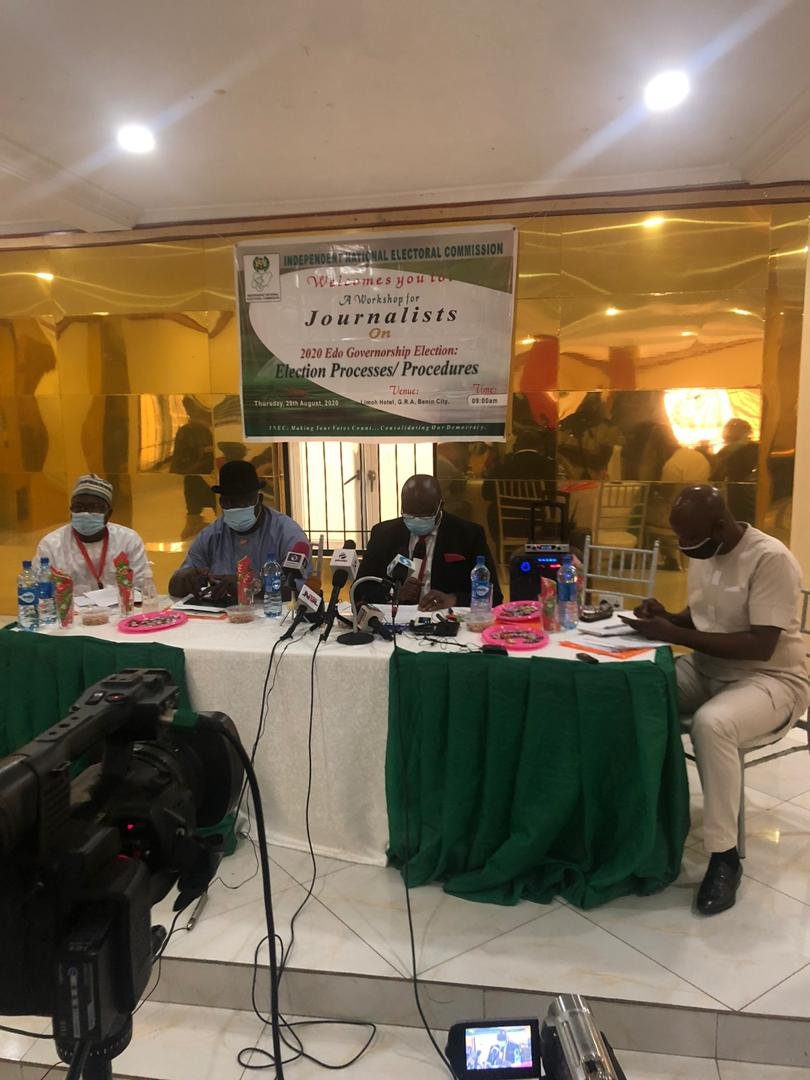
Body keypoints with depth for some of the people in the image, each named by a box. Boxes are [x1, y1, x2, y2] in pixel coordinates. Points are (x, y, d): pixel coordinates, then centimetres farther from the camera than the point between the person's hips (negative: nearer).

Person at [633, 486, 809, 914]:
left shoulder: (770, 559, -21)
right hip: (707, 670, 8)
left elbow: (760, 646, -27)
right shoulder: (703, 553, 4)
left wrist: (676, 635, -29)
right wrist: (667, 617, -6)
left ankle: (724, 856, -19)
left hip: (770, 680, -7)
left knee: (711, 723, -37)